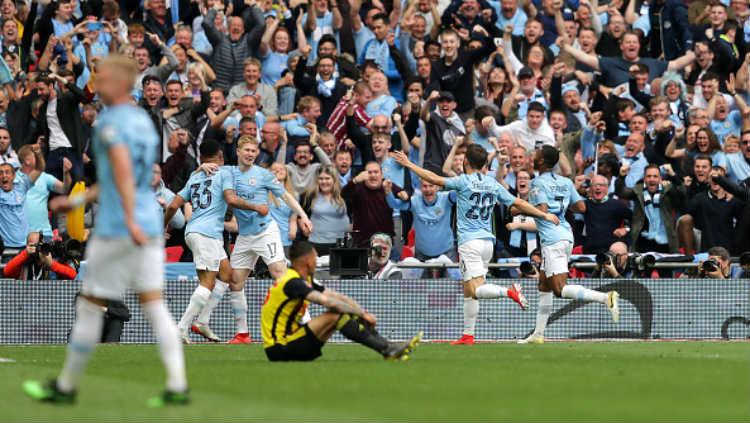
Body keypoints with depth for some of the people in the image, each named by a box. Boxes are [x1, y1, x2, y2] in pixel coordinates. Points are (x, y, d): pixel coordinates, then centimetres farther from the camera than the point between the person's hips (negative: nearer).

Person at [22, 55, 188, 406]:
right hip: (149, 227, 8)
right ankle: (177, 386, -9)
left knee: (90, 306, 4)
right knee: (154, 305, 2)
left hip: (116, 230, -8)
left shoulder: (111, 123, -11)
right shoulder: (144, 121, 16)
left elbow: (123, 171, -24)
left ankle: (65, 387, 15)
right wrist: (78, 200, 30)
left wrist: (131, 222, -33)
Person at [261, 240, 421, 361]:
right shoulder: (292, 282, -18)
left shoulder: (305, 280, 14)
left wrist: (362, 313, -2)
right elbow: (328, 302, -25)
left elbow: (337, 296, 11)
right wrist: (362, 313, -19)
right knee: (335, 315, -23)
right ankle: (387, 350, -22)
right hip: (279, 350, -10)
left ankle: (390, 347, -4)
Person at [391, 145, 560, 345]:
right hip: (487, 241, 7)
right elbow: (519, 203, 13)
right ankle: (468, 335, 13)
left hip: (470, 241, -7)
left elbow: (436, 179, -12)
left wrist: (409, 164, -5)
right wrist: (545, 215, 24)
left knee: (476, 290, -14)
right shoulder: (493, 184, 10)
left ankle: (509, 291, -37)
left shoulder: (465, 182, -6)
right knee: (468, 291, 13)